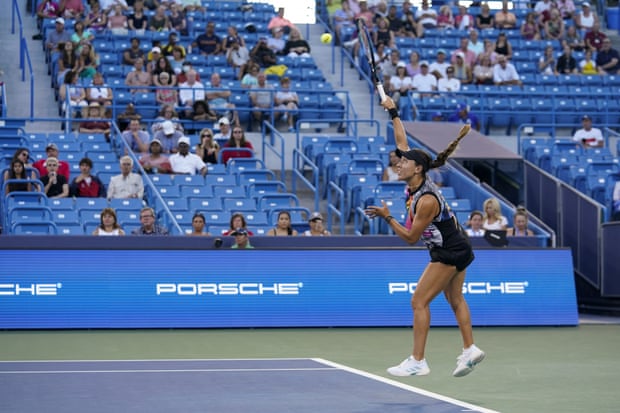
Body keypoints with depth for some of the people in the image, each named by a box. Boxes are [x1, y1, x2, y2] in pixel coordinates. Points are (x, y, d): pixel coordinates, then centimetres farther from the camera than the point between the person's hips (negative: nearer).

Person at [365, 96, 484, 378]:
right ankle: (470, 350, 18)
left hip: (449, 253, -10)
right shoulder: (415, 183, -3)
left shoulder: (426, 200, -26)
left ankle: (417, 362, -8)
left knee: (419, 301, -8)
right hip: (456, 249, 10)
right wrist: (393, 113, 9)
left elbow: (410, 237, -20)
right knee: (455, 299, 15)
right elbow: (402, 143, 7)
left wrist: (387, 217, -21)